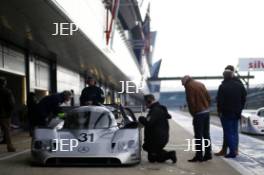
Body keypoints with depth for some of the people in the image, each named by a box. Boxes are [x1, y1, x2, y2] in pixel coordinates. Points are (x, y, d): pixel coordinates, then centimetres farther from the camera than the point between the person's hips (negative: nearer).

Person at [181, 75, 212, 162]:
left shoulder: (189, 87, -8)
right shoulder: (200, 84, 13)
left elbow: (191, 102, -14)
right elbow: (208, 97, 12)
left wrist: (193, 113, -3)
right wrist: (206, 107, 15)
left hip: (199, 113, -7)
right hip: (206, 111, 7)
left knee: (198, 136, -2)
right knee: (206, 134, 13)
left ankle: (199, 156, 0)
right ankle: (208, 154, 17)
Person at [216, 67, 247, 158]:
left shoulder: (223, 86, -15)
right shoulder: (240, 85, 6)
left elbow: (220, 100, -14)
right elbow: (244, 98, 11)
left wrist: (219, 111, -1)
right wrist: (240, 109, 16)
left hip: (226, 113, -6)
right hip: (237, 113, 6)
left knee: (228, 133, 0)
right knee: (235, 132, 15)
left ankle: (232, 152, -2)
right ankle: (235, 150, 17)